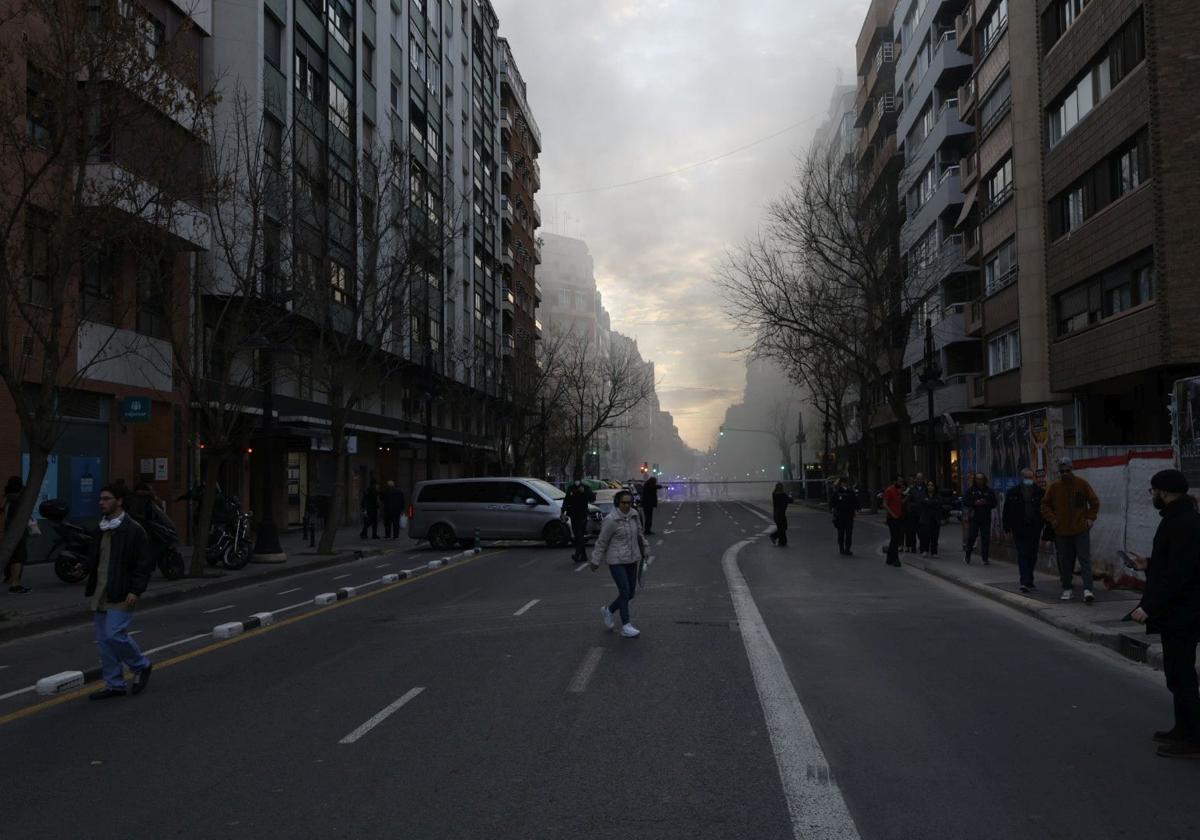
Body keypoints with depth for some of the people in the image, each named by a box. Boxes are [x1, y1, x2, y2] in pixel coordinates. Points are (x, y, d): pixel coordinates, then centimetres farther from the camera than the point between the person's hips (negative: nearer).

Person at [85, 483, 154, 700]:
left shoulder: (133, 530, -10)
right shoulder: (100, 530, 14)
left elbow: (145, 565, -12)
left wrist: (135, 591, -19)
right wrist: (84, 567, 7)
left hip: (121, 596, -8)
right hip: (100, 593, 8)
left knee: (114, 635, -13)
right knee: (103, 640, 8)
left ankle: (141, 666, 11)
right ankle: (114, 684, 17)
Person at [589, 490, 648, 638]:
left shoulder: (634, 516, 3)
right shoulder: (611, 520, -15)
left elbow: (639, 535, 18)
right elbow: (602, 542, -9)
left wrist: (643, 551, 22)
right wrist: (596, 561, -3)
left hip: (632, 559, 7)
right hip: (616, 561, -7)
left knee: (630, 593, 9)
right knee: (625, 592, -9)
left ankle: (608, 610, 31)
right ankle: (626, 627, 0)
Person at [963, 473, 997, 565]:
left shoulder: (989, 491, 8)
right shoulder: (970, 490, 5)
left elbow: (994, 504, 6)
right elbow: (965, 502, 1)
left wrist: (985, 503, -13)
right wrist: (975, 503, -14)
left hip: (986, 519, 1)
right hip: (973, 518, -1)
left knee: (986, 538, 0)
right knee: (971, 536, -5)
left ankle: (985, 558, 6)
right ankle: (967, 554, 17)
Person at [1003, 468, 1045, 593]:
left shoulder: (1040, 493, 3)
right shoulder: (1013, 493, 2)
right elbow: (1006, 512, 4)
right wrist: (1008, 529, -1)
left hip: (1034, 530, 2)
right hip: (1019, 530, -2)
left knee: (1032, 556, 9)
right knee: (1022, 555, -9)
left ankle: (1027, 581, 22)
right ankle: (1025, 582, -13)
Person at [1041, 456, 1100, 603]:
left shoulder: (1082, 484, 0)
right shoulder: (1054, 487, 3)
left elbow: (1094, 501, 8)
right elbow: (1045, 505, 11)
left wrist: (1090, 518, 0)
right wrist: (1052, 519, -1)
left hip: (1081, 530, -2)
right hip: (1062, 531, 2)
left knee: (1085, 559, -9)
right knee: (1065, 562, 7)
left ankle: (1087, 590, -14)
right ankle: (1067, 589, 19)